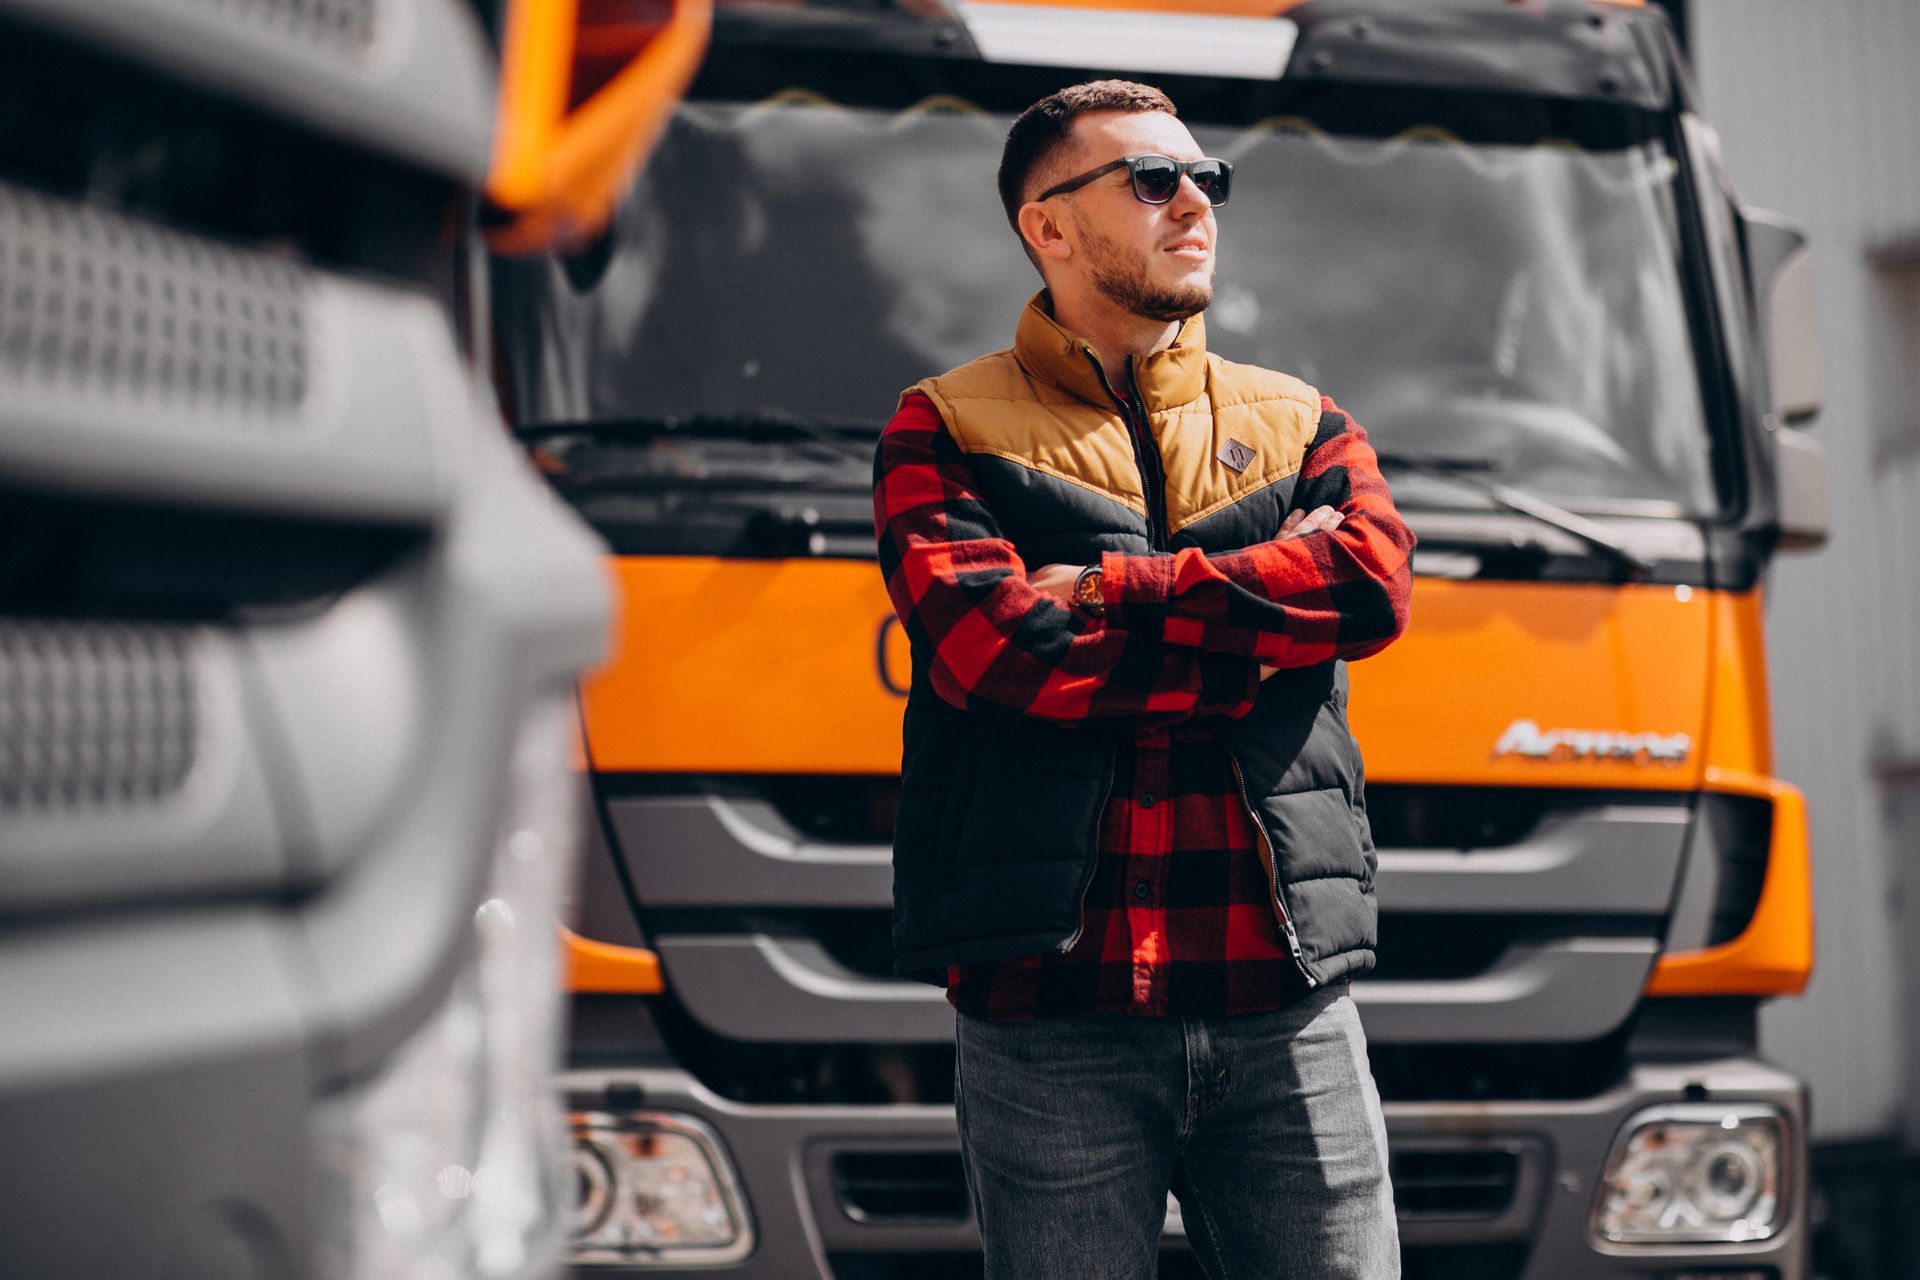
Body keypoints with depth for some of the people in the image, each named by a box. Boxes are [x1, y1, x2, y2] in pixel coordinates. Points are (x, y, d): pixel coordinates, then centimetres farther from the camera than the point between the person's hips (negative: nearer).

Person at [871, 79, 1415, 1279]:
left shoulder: (1299, 422, 19)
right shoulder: (947, 429, 8)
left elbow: (1375, 582, -3)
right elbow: (987, 642, -11)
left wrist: (1103, 589, -6)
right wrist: (1262, 634, -5)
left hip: (1288, 1006, 3)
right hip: (1054, 1014, -3)